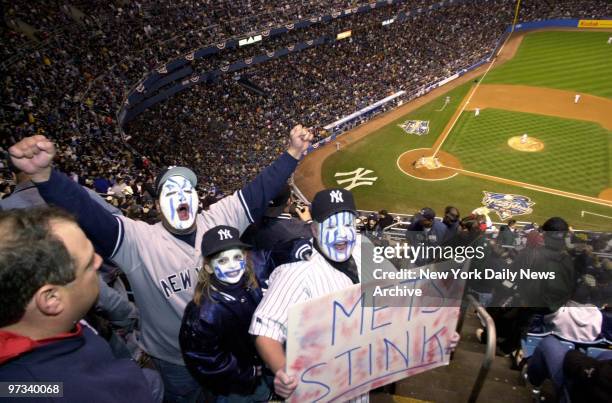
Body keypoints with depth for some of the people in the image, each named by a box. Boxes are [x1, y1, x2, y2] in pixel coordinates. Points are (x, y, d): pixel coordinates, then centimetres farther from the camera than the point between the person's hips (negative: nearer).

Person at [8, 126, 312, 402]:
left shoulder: (219, 219, -9)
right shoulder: (139, 241, -19)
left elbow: (259, 191, -11)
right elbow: (86, 215, -31)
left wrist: (293, 152, -17)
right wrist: (42, 174, -46)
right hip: (177, 363, -2)